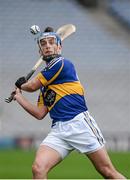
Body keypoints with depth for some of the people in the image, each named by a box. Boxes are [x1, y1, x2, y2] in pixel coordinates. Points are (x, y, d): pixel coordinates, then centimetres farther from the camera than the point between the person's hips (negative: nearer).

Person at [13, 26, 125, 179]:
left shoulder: (61, 63, -1)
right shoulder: (45, 84, 22)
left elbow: (32, 86, 1)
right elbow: (40, 114, 19)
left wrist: (21, 85, 23)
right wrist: (19, 97, 20)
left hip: (79, 123, -6)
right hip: (58, 131, 6)